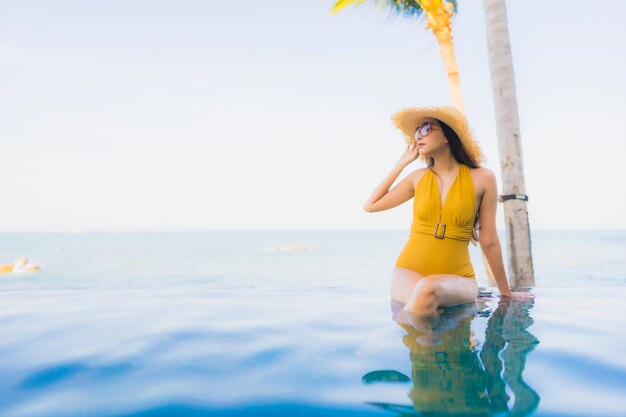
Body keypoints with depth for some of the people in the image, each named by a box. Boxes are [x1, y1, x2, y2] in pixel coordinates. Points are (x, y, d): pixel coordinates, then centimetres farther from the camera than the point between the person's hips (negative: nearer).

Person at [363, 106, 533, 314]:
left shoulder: (482, 178, -1)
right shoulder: (418, 177, 7)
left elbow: (489, 241, 5)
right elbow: (370, 205, 10)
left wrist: (505, 292, 11)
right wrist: (400, 164, 11)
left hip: (456, 277, -1)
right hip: (409, 272, 1)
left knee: (429, 289, -37)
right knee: (428, 304, -34)